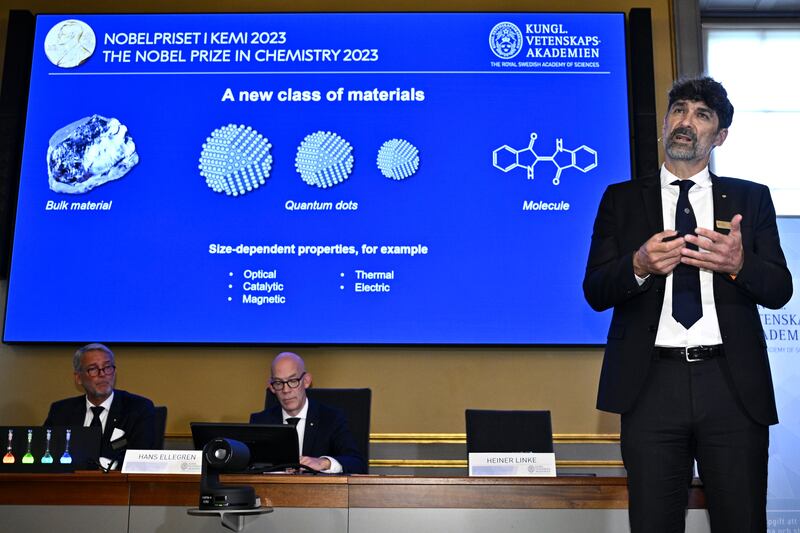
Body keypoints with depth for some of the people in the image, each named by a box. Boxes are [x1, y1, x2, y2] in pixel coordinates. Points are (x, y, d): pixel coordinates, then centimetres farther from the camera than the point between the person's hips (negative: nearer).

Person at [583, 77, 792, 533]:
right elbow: (595, 291, 3)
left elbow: (779, 289, 6)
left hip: (734, 386, 1)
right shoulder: (622, 199, 10)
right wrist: (639, 266, -17)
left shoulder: (751, 199, 12)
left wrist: (739, 263, -16)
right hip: (652, 386, -1)